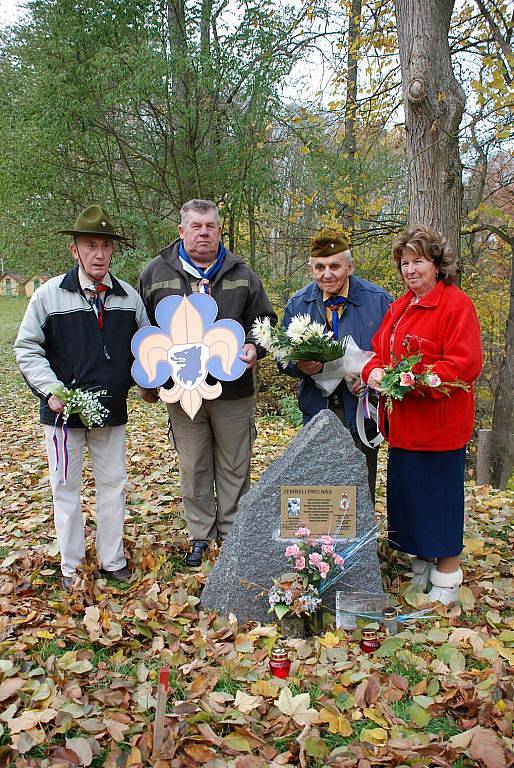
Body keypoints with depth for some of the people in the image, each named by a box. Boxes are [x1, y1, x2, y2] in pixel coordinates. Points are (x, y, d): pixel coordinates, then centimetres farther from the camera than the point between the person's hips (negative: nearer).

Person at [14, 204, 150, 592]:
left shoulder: (129, 296, 2)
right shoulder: (49, 294, -7)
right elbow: (27, 349, -2)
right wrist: (51, 391, -14)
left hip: (112, 411, 3)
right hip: (63, 411, -2)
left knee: (113, 485, 12)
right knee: (66, 488, 9)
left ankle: (113, 560, 29)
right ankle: (71, 568, 25)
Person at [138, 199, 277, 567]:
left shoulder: (241, 274, 6)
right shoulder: (157, 274, 4)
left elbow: (264, 320, 11)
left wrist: (254, 347, -10)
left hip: (233, 389, 0)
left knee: (234, 468, 10)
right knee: (193, 469, 11)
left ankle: (233, 533, 26)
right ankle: (200, 536, 27)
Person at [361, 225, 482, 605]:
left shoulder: (456, 304, -10)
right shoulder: (400, 306, 15)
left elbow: (464, 365, -18)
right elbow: (380, 351, 15)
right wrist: (374, 371, -7)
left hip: (439, 424, -8)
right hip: (402, 423, 8)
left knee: (440, 496, 2)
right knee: (407, 495, 15)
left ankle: (447, 580, 18)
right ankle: (420, 569, 31)